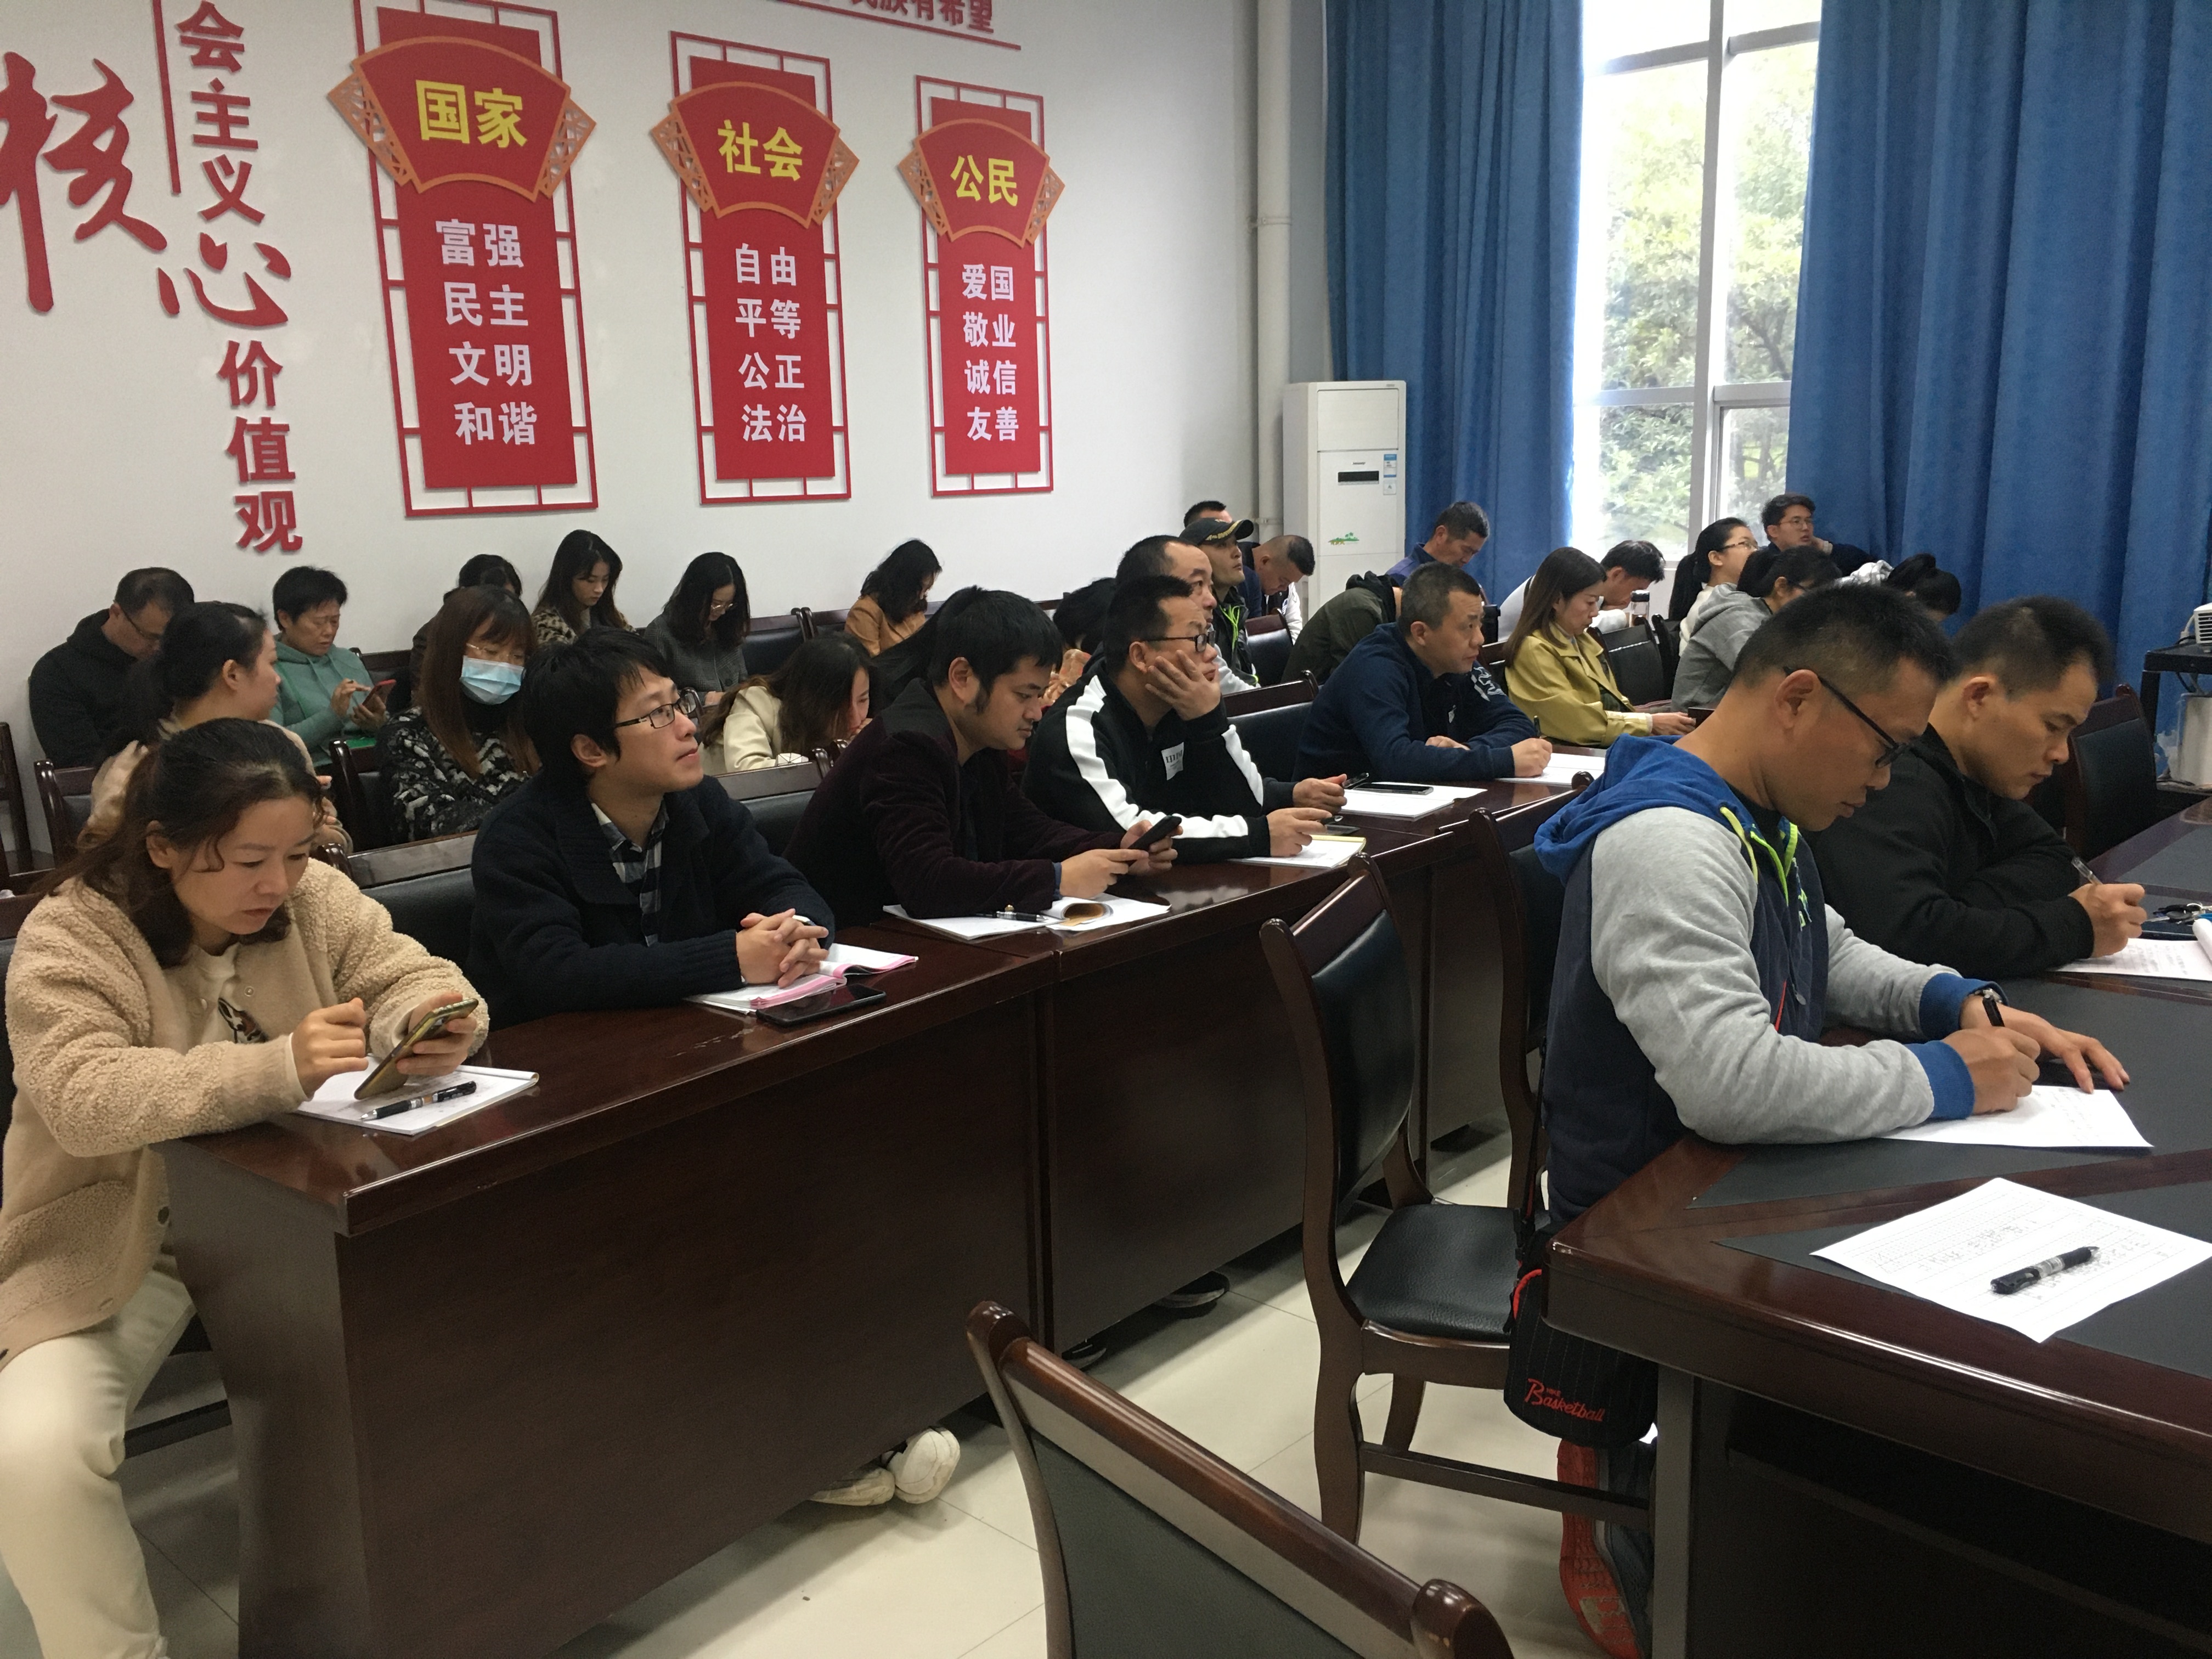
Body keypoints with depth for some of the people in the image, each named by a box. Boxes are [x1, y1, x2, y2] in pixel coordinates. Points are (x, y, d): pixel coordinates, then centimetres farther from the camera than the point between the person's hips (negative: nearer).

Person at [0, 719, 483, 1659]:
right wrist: (275, 1069, -44)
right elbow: (86, 1101, -29)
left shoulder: (315, 898, -4)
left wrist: (431, 1024, -31)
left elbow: (410, 978, -5)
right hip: (118, 1252, -3)